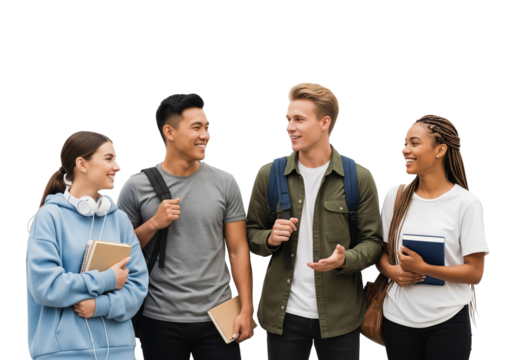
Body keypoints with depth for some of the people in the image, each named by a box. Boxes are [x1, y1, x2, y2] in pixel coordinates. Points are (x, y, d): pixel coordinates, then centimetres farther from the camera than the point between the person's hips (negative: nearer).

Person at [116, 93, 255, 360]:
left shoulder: (225, 183, 2)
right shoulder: (136, 187, -1)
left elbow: (238, 250, 3)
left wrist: (247, 309, -2)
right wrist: (154, 224, -12)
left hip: (218, 318, 1)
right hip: (160, 320, -1)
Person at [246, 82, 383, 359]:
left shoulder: (360, 178, -3)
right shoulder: (268, 175, 2)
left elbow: (372, 242, 0)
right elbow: (251, 234, 9)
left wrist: (344, 260, -19)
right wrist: (270, 239, -13)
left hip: (339, 314, -1)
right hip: (283, 313, 1)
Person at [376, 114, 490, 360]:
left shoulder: (467, 202, -9)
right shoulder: (394, 195, 2)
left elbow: (475, 273, -9)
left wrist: (422, 268, -20)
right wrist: (392, 271, -11)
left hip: (448, 322, -3)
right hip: (398, 320, 3)